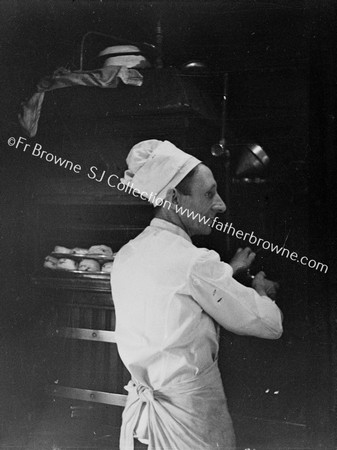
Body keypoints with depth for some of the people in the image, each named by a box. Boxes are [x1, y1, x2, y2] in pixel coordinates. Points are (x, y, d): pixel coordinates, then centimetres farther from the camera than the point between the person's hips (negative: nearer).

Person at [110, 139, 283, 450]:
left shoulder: (126, 256, 0)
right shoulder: (195, 262, -23)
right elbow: (271, 325, -14)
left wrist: (229, 271, 18)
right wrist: (261, 290, 7)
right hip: (192, 423, -7)